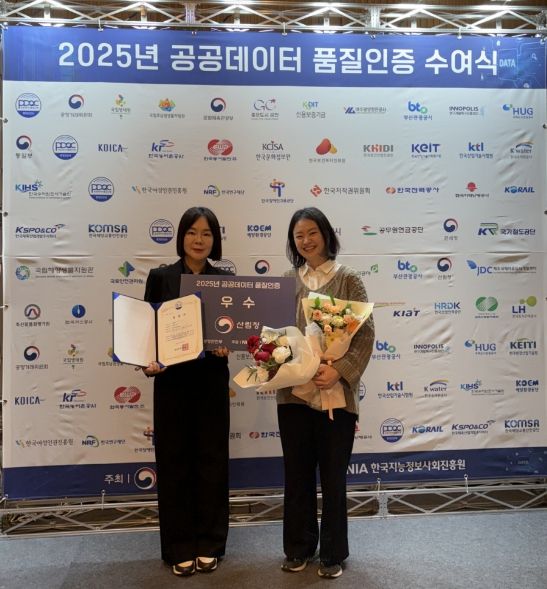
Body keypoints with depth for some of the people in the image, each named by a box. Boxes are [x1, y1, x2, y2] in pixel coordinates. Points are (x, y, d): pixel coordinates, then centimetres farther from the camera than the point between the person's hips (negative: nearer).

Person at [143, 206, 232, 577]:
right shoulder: (161, 277, 1)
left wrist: (228, 343, -17)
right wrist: (148, 362, -16)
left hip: (212, 381, 1)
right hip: (172, 382, -1)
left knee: (211, 461, 8)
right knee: (174, 463, 7)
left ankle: (209, 544, 24)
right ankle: (179, 548, 22)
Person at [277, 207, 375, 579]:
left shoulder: (348, 280, -2)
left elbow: (366, 334, -8)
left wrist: (339, 371, -20)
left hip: (336, 393, -3)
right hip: (293, 391, 3)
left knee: (333, 476, 9)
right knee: (297, 474, 13)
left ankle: (333, 554, 27)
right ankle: (299, 548, 32)